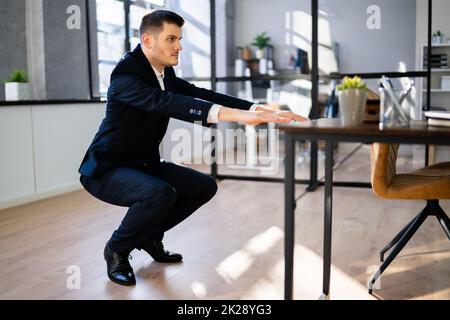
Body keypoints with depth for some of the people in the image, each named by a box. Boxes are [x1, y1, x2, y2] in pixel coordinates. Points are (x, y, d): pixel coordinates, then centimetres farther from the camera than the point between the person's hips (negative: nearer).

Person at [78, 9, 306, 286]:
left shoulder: (165, 73, 2)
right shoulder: (125, 76, -25)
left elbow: (200, 95, -8)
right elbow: (167, 103, -42)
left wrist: (256, 109, -22)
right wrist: (233, 115, -53)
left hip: (144, 164, 8)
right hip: (106, 169, -8)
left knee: (204, 186, 1)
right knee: (160, 193, -34)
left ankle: (149, 235, 15)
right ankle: (117, 248, -6)